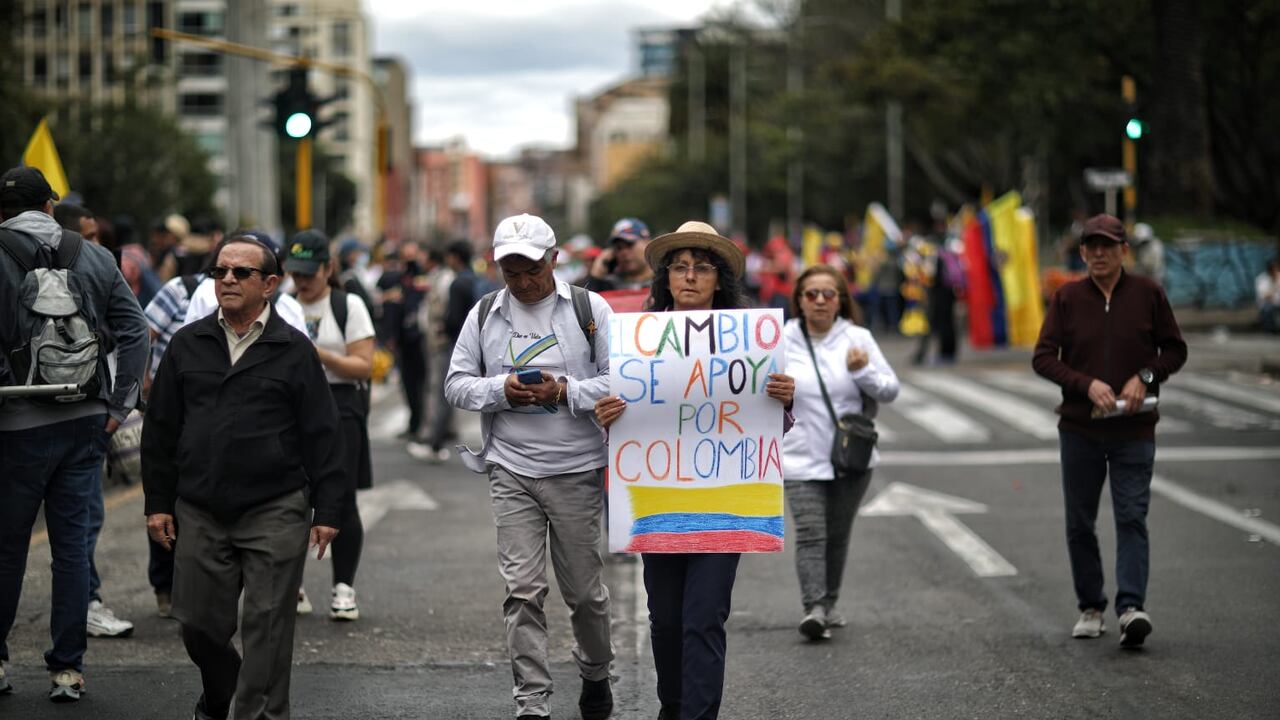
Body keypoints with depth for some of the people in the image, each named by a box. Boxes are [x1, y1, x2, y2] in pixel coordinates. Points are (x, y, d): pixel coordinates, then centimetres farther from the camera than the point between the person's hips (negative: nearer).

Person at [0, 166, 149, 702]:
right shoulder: (95, 258, 5)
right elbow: (133, 331, 3)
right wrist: (119, 405, 5)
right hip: (86, 422, 3)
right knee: (72, 544, 8)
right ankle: (68, 668, 9)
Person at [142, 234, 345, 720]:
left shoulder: (294, 350, 2)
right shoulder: (187, 345, 10)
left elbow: (322, 436, 1)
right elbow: (160, 430, 12)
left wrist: (327, 511, -3)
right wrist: (158, 503, 7)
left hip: (275, 515, -3)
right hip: (200, 514, 3)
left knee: (267, 625, -4)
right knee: (199, 623, 7)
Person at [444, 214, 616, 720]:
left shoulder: (589, 309, 0)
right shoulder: (483, 315, 8)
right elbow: (457, 384, 8)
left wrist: (566, 392, -17)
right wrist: (500, 390, -11)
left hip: (577, 470, -1)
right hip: (511, 471, 1)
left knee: (582, 588, 9)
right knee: (522, 590, -5)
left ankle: (595, 673, 35)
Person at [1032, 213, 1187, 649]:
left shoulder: (1147, 294, 1)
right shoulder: (1067, 298, 1)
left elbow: (1175, 350, 7)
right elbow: (1043, 358, -3)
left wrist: (1145, 377, -11)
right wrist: (1087, 384, -17)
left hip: (1133, 429, -2)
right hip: (1079, 428, 2)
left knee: (1132, 518, -11)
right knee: (1079, 523, 7)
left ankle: (1132, 607, -18)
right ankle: (1090, 608, 18)